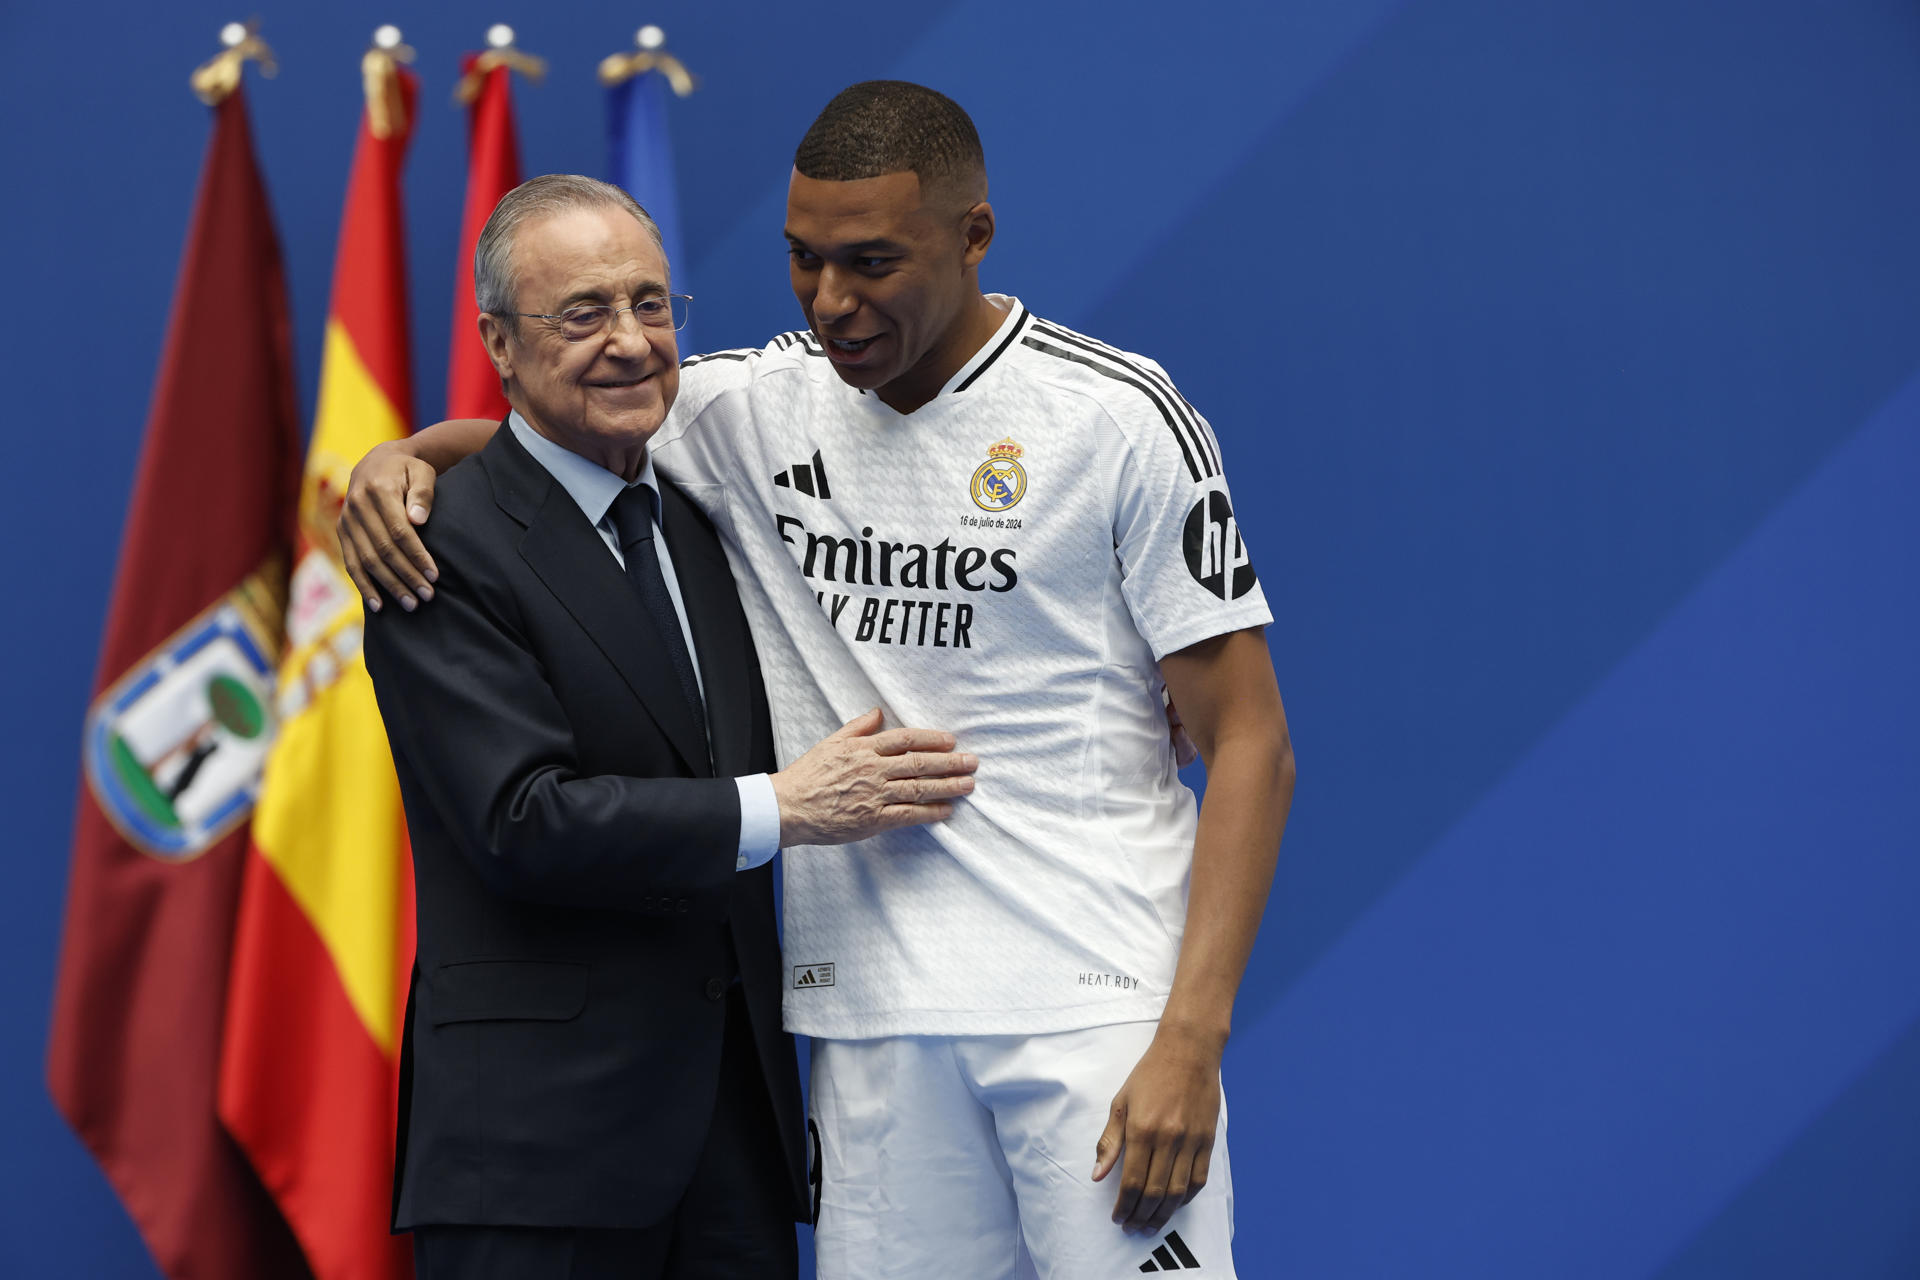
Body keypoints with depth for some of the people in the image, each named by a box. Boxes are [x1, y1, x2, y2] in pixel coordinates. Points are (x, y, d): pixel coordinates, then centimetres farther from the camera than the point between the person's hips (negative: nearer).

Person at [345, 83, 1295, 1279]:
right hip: (878, 1016, 4)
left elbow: (1250, 742, -6)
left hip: (1100, 1002, -3)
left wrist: (1191, 1042, -15)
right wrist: (402, 456, -2)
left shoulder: (1118, 417, -5)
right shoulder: (759, 403, 7)